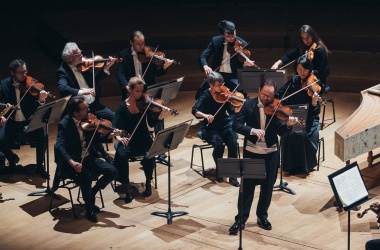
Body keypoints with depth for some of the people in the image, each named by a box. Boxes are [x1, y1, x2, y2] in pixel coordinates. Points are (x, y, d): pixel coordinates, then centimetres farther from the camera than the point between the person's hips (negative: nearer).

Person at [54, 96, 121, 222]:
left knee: (112, 171, -10)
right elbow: (59, 146, -30)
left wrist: (110, 135, -11)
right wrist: (71, 161, -45)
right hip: (74, 162, -6)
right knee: (85, 177, -34)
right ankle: (89, 209, -9)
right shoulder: (64, 124, -18)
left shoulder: (87, 119, -1)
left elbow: (96, 137, 9)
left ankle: (92, 194, 12)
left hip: (89, 158, 6)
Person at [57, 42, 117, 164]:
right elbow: (63, 89, -29)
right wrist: (82, 92, -42)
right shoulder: (62, 71, -11)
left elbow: (95, 81, 17)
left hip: (93, 104, 6)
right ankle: (103, 154, -12)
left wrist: (106, 68, 5)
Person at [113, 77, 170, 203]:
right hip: (128, 141, 0)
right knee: (121, 156, -31)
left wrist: (161, 116, -27)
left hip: (144, 139, 1)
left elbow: (152, 123, -8)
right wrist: (119, 137, -31)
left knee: (149, 156, -31)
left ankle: (148, 183, -5)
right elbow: (115, 127, -10)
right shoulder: (123, 106, -3)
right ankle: (126, 187, -17)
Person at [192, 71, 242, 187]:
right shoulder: (205, 96, -10)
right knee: (218, 143, -31)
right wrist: (205, 115, -39)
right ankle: (219, 170, -6)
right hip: (210, 128, -2)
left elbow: (232, 111, -9)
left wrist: (239, 108, -31)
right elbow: (195, 110, -20)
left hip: (225, 125, 2)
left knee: (233, 143, -26)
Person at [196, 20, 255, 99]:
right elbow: (202, 57, -3)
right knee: (200, 95, -19)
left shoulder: (242, 44, -5)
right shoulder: (215, 41, -1)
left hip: (233, 76, -1)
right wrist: (205, 66, -26)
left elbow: (240, 66, 0)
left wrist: (245, 64, -25)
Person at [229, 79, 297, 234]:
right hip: (251, 152, -1)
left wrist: (288, 125, -31)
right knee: (247, 186, 3)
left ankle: (262, 216, 26)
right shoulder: (249, 105, -6)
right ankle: (240, 219, 10)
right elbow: (236, 125, -14)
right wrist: (252, 130, -30)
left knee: (267, 186, 10)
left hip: (271, 153, 2)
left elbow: (281, 131, -10)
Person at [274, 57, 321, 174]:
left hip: (308, 119, -3)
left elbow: (315, 113, -14)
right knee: (288, 134, -28)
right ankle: (290, 164, -10)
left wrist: (314, 103, -35)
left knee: (302, 134, -31)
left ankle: (304, 165, -10)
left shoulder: (314, 85, -9)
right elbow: (279, 94, 14)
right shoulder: (294, 80, 2)